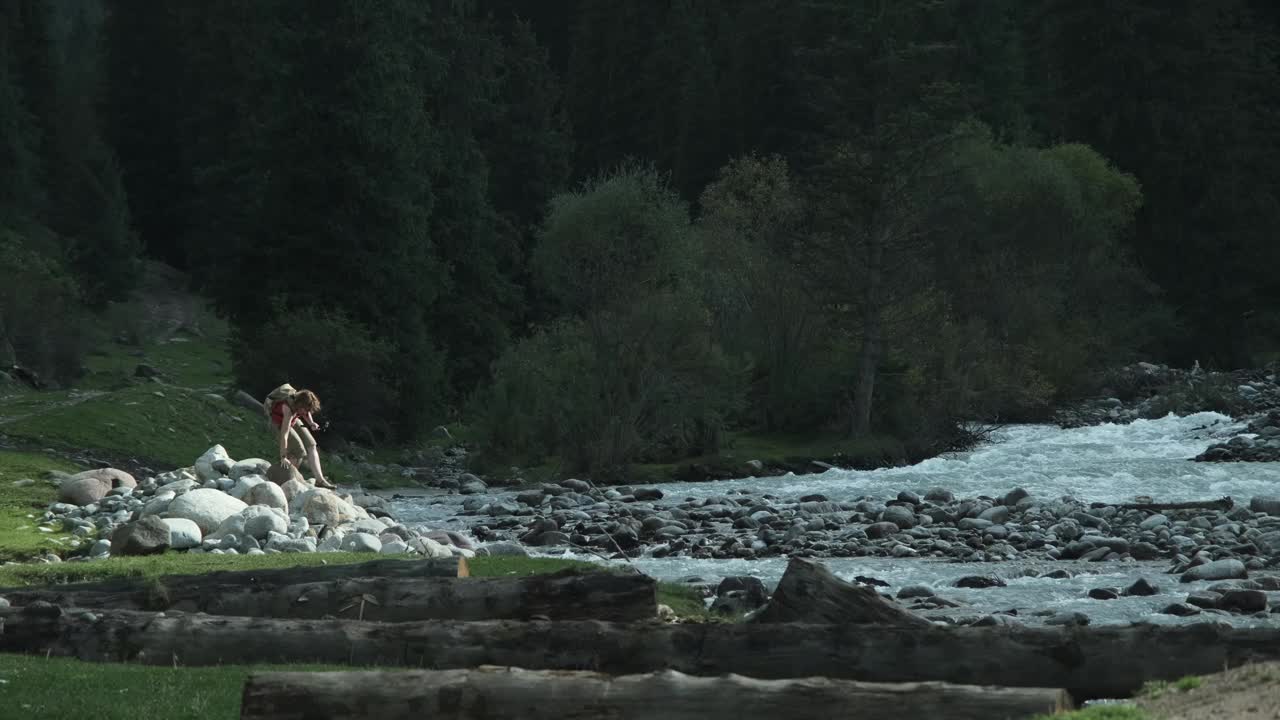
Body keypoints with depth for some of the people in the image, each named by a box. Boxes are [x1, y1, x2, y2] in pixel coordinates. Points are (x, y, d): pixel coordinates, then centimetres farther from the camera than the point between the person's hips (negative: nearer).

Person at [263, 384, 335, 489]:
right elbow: (284, 435, -38)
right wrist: (283, 457, -35)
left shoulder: (303, 401, -22)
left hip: (293, 421, 7)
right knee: (299, 451, -17)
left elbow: (306, 412, 6)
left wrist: (311, 423, -9)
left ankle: (320, 480, -3)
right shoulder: (289, 409, -40)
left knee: (311, 445, -4)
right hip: (279, 423, -7)